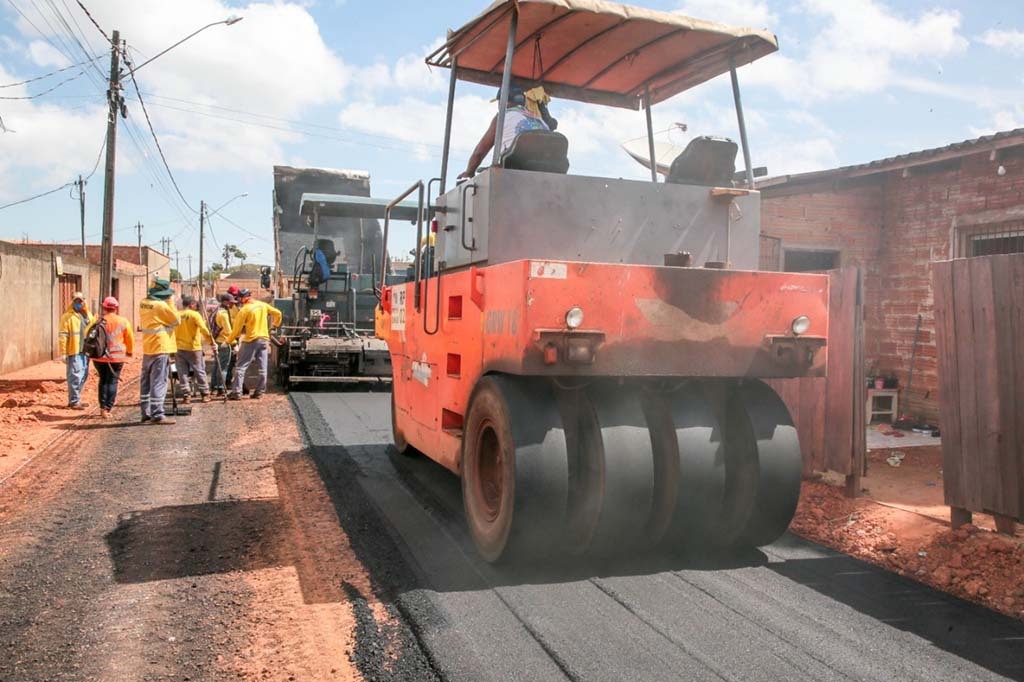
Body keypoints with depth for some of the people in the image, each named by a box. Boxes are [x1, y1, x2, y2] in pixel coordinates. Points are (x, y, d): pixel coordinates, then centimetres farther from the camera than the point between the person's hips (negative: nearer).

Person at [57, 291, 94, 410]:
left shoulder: (88, 315, 15)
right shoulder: (67, 316, -6)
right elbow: (62, 336, -10)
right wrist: (63, 353, -15)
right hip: (74, 352, -7)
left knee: (83, 376, 12)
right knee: (75, 376, -6)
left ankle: (76, 399, 23)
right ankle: (74, 401, -1)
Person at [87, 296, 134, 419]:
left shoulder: (97, 321, -1)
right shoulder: (123, 322, -4)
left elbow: (87, 335, 4)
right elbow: (130, 339, 2)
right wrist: (129, 351, 18)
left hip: (99, 357, 2)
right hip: (117, 357, -2)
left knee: (103, 380, 18)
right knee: (112, 382, 4)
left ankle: (103, 407, 15)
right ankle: (108, 408, -1)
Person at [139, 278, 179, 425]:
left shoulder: (143, 303, 7)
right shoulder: (161, 305, -16)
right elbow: (176, 320, -8)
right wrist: (170, 303, -3)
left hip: (147, 348, 8)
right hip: (161, 348, -8)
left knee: (146, 381, 12)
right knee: (159, 382, -5)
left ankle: (146, 413, 19)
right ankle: (157, 415, -5)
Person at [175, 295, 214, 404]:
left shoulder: (176, 315, 3)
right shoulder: (195, 314, -9)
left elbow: (173, 332, 7)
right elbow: (204, 329, -17)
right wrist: (211, 341, -11)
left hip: (179, 348, 3)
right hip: (193, 348, -3)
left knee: (183, 373, 7)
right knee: (200, 372, 7)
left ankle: (186, 395, 5)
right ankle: (205, 394, 10)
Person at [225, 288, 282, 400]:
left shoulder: (245, 310, -11)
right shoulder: (263, 305, 4)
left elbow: (237, 328, -10)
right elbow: (277, 313, 10)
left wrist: (229, 341, 1)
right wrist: (276, 324, 28)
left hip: (251, 340, -5)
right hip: (264, 339, 5)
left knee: (240, 367, 0)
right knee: (262, 368, 8)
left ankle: (236, 392, -4)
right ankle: (259, 392, 11)